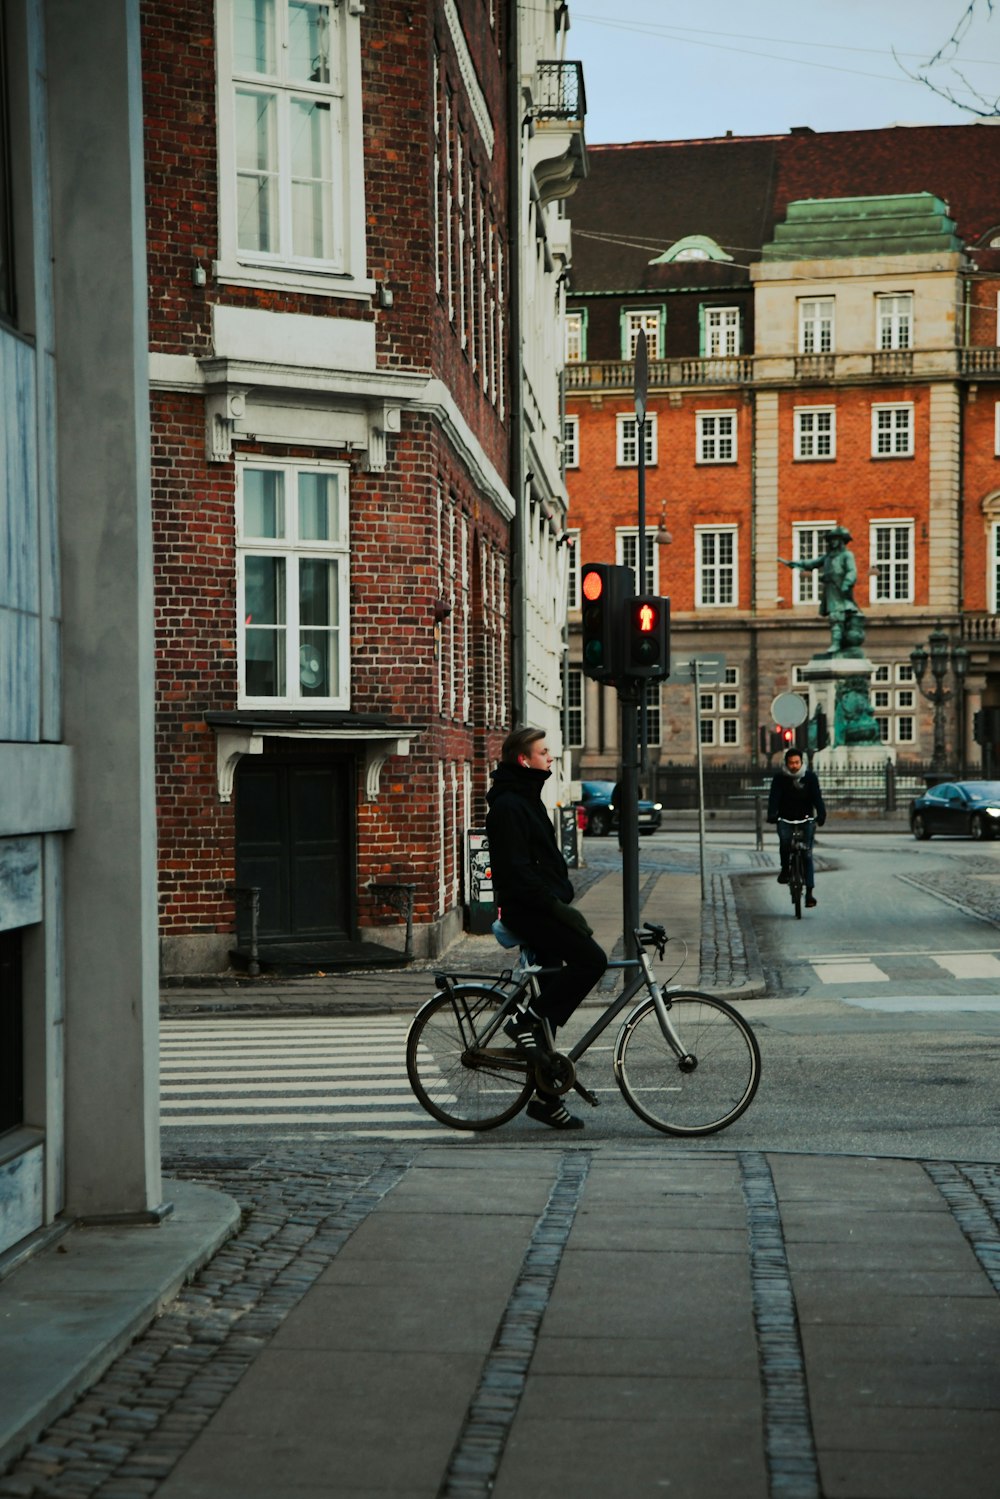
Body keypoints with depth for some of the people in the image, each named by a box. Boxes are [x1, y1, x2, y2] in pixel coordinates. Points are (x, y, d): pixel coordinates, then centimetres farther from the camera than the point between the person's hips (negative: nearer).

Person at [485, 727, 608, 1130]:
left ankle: (546, 1096, 12)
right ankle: (526, 1021, -11)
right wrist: (556, 907, -22)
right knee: (591, 958, -20)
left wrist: (563, 902, 16)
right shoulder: (508, 805, -14)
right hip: (525, 910, -10)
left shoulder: (527, 799, 18)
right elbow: (516, 870, -21)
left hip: (542, 910, 10)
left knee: (552, 999, 8)